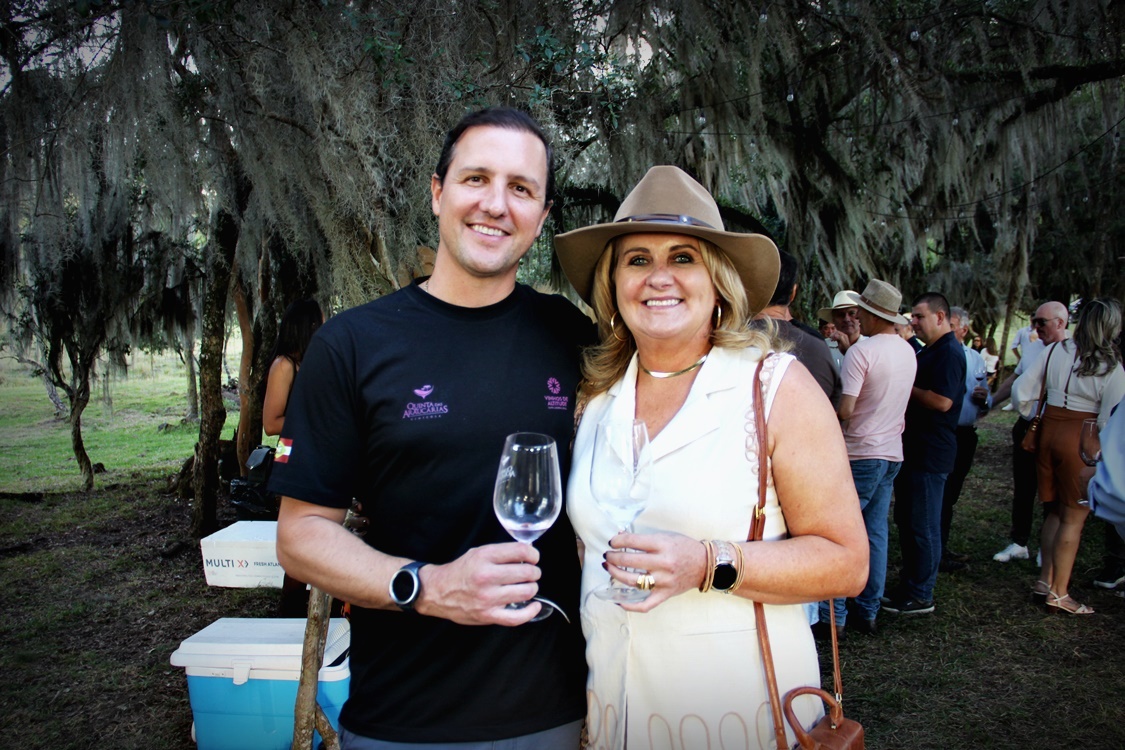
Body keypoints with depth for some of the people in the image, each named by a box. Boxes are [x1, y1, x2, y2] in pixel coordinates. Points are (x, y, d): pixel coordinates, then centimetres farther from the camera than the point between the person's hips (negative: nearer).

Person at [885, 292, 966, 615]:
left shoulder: (949, 352, -16)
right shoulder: (928, 352, 17)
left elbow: (942, 401, -26)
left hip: (930, 453, -10)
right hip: (912, 449, 10)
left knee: (923, 526, -1)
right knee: (905, 520, 16)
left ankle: (920, 596, 9)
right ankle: (908, 585, 27)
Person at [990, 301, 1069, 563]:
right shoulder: (1033, 350, 11)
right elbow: (1013, 381, 20)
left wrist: (1039, 395, -30)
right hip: (1026, 428, 6)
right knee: (1023, 489, 13)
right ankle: (1019, 543, 24)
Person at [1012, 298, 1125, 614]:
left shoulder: (1055, 351, -1)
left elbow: (1020, 391, 0)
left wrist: (1033, 419, 16)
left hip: (1048, 431, 5)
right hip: (1081, 439, -5)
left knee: (1055, 511, 18)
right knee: (1074, 518, 5)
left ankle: (1045, 579, 22)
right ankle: (1059, 593, 11)